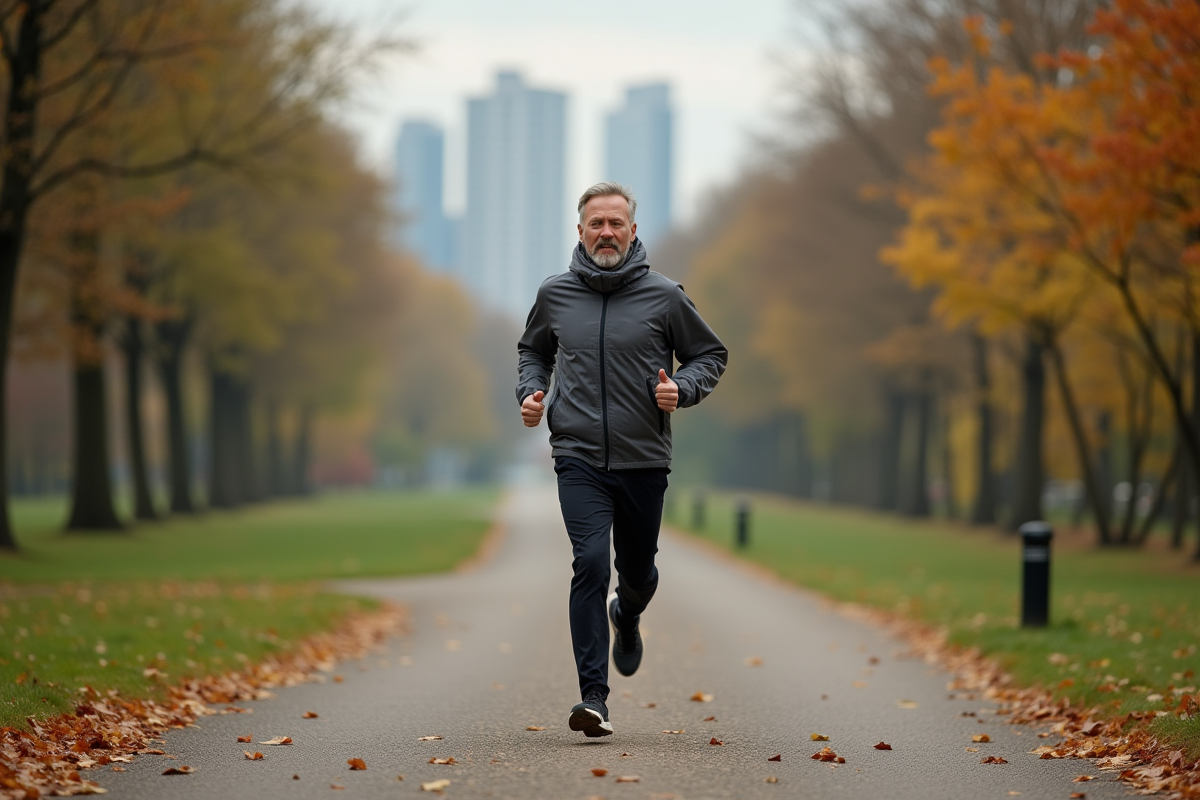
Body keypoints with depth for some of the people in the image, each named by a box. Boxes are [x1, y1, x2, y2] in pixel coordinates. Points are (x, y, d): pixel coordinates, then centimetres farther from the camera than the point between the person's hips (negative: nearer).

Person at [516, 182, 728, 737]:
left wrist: (683, 389, -11)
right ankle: (593, 697, -16)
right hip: (579, 459, -1)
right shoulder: (555, 295, 3)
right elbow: (533, 350, 22)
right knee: (590, 563, -16)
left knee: (638, 570, 15)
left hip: (644, 461, 1)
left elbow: (711, 354, 9)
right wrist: (530, 391, 3)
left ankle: (626, 615, 54)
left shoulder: (664, 297, -2)